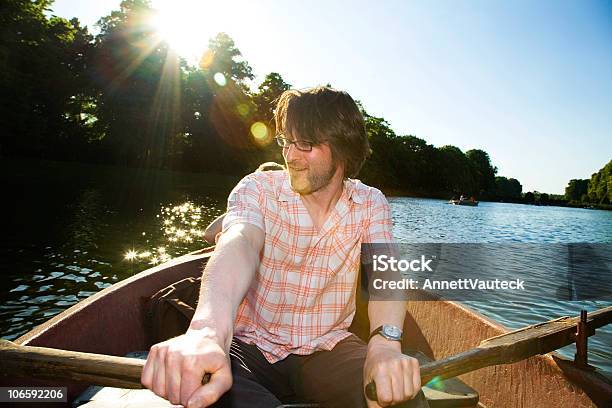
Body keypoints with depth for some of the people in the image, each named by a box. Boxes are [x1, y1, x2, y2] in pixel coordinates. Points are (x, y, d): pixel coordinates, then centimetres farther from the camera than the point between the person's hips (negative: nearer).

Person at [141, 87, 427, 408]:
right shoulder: (258, 188, -8)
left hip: (328, 347, 2)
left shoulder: (370, 204, -2)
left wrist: (385, 343, -41)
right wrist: (208, 328, -51)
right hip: (251, 345, -1)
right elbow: (240, 244, -30)